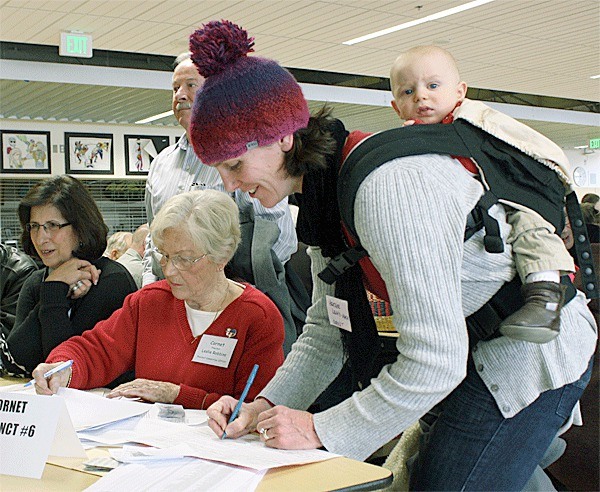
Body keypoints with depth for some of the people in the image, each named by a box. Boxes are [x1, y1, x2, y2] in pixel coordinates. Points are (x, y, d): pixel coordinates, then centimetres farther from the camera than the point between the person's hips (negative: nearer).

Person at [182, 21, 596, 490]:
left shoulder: (390, 186, -30)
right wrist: (265, 406, -5)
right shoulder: (323, 191, 1)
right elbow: (326, 333, 7)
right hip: (472, 352, 9)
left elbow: (434, 362, -30)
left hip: (530, 356, -9)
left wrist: (322, 430, -21)